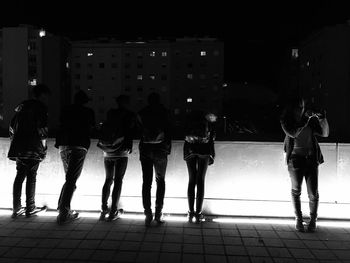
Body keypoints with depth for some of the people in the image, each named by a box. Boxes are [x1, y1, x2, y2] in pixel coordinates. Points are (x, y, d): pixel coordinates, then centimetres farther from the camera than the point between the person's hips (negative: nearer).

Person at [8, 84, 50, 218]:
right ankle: (30, 208, 6)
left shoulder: (22, 106, 16)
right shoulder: (41, 108, -6)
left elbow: (12, 126, 18)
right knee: (31, 177, 0)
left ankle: (16, 208, 14)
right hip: (33, 148, -6)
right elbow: (42, 128, -17)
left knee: (20, 176, 11)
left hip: (19, 146, 7)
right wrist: (43, 137, 1)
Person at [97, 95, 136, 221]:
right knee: (118, 181, 2)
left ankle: (104, 209, 15)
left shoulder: (110, 114, 9)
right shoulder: (129, 115, -3)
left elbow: (103, 130, 8)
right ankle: (113, 212, 3)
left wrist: (103, 146, 12)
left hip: (107, 152, 5)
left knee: (108, 180, 15)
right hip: (121, 152, -4)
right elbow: (129, 132, -10)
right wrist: (129, 147, -6)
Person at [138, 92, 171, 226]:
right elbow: (168, 130, -3)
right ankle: (158, 213, 7)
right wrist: (168, 147, 3)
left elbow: (138, 131, 6)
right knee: (160, 181, 12)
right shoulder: (163, 112, -1)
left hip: (145, 149, 1)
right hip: (160, 149, -1)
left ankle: (148, 214, 3)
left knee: (146, 181, 5)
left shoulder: (142, 113, 4)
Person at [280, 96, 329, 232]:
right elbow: (293, 134, -19)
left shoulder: (311, 120, 5)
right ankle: (298, 219, 20)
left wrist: (323, 119, -13)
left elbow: (325, 133, 1)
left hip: (311, 158, 1)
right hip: (295, 159, -1)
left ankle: (313, 220, 16)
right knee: (296, 190, 6)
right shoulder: (286, 121, -2)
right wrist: (306, 120, -23)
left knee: (313, 193, -1)